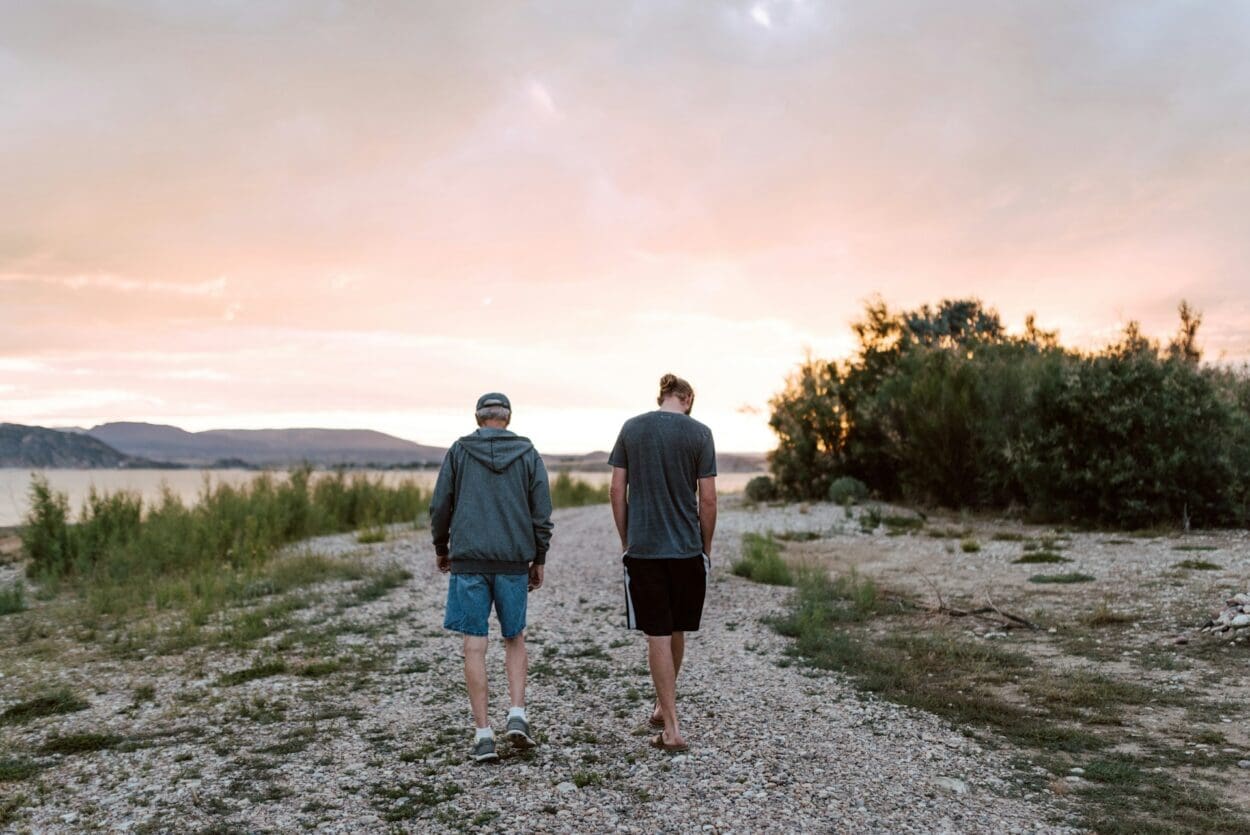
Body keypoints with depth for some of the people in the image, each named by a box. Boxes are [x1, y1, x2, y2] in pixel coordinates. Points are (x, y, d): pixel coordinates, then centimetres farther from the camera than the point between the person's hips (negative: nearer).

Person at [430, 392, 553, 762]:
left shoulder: (458, 451, 4)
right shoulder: (528, 454, 5)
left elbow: (440, 506, 3)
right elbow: (542, 513, 2)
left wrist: (441, 548, 18)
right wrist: (539, 559, 12)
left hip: (468, 560, -1)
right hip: (514, 561, 1)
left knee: (474, 646, 3)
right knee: (515, 638, 17)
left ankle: (483, 733, 4)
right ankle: (517, 714, 5)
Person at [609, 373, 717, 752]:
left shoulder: (631, 428, 2)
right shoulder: (699, 433, -3)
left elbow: (617, 490, 1)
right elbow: (707, 499, -5)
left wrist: (625, 540, 10)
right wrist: (706, 547, 6)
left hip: (642, 547, 0)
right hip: (686, 548, 0)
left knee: (657, 635, 3)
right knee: (676, 630, 18)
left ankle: (671, 728, 4)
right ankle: (662, 707, 34)